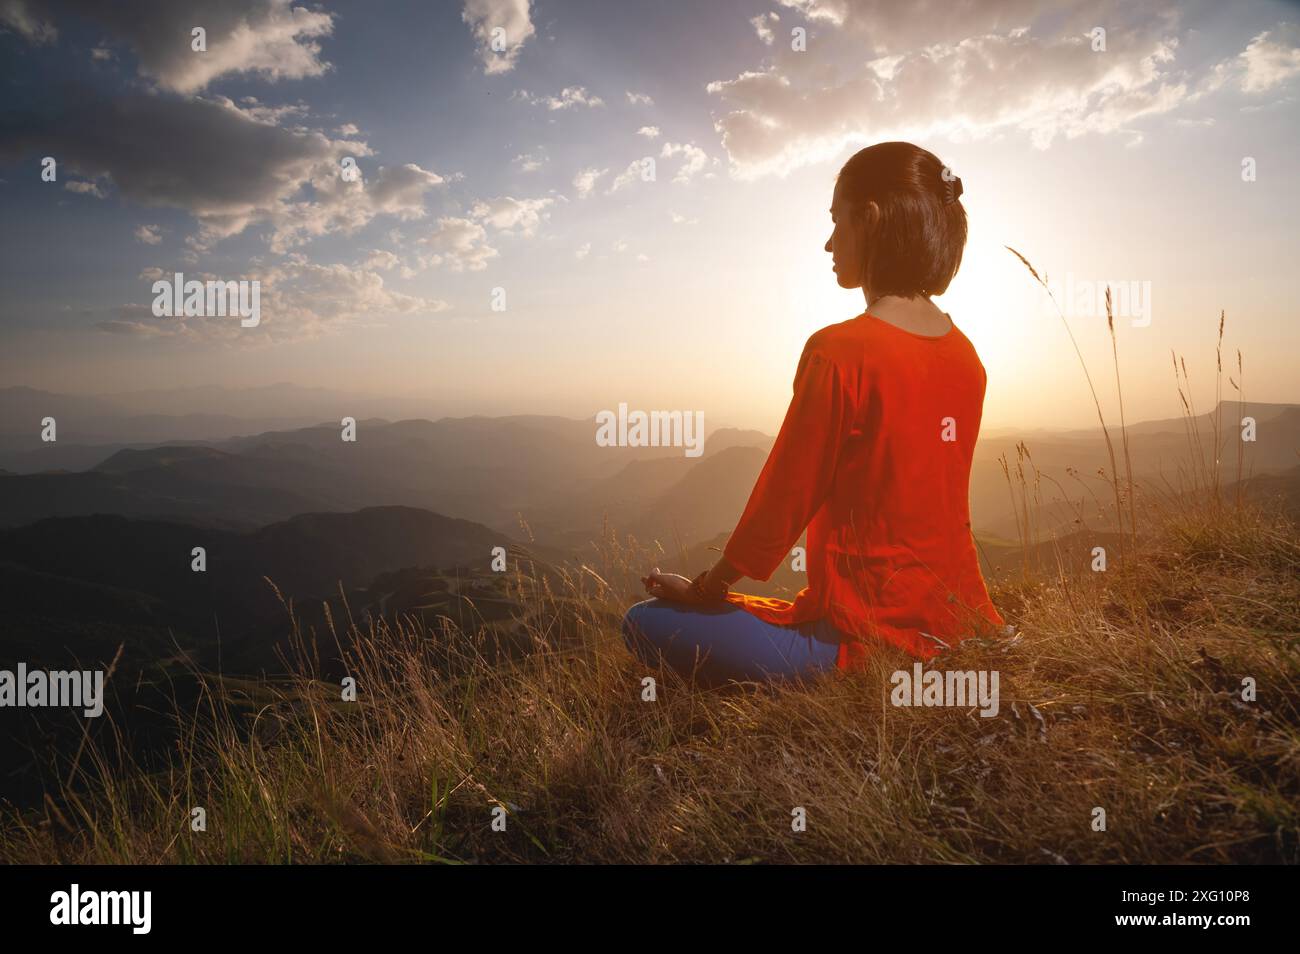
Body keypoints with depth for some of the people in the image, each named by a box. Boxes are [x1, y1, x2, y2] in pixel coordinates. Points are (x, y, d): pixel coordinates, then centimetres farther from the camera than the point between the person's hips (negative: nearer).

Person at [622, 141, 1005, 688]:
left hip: (869, 639, -9)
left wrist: (704, 589, 2)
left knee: (646, 624, 1)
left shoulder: (839, 352, -20)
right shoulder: (966, 356, 4)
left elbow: (783, 501, -14)